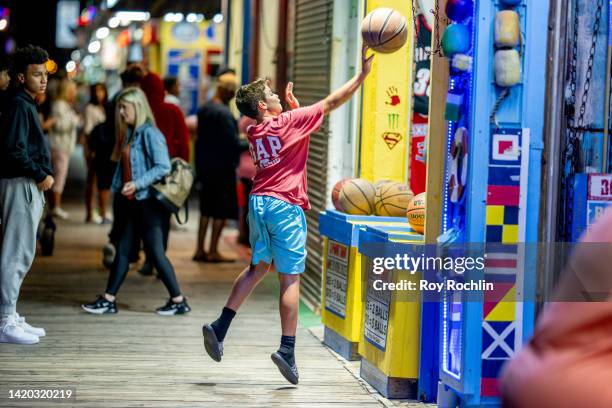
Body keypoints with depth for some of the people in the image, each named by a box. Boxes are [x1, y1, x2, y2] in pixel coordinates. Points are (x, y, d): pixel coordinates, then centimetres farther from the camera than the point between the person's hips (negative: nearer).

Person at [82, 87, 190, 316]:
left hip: (148, 202, -9)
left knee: (156, 252, -4)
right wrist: (118, 189, 9)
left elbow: (163, 167, -20)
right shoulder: (129, 133, 13)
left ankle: (178, 301, 5)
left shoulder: (149, 133, -14)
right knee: (123, 251, 9)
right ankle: (109, 300, 12)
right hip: (133, 203, 9)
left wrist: (137, 183, -25)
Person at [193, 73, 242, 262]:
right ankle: (213, 252, 4)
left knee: (206, 209, 15)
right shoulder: (224, 113, -19)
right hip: (222, 167, -8)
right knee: (222, 211, 1)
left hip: (205, 166, 8)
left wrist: (199, 166, 18)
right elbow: (233, 142, -20)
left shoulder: (204, 109, 7)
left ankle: (200, 250, 17)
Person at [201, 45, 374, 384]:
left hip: (259, 202, 7)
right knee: (290, 278, -4)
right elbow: (331, 103, -5)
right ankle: (287, 350, -8)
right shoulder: (289, 122, -7)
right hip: (285, 205, -7)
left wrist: (291, 103, 24)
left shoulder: (255, 132, 12)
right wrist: (362, 74, -2)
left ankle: (220, 327, 14)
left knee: (258, 267, 21)